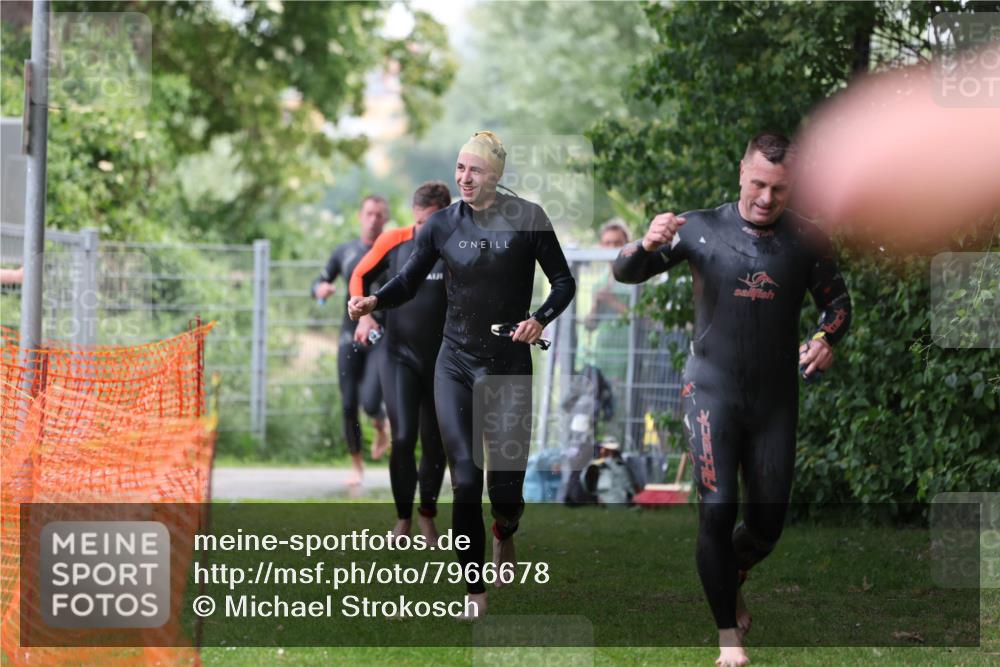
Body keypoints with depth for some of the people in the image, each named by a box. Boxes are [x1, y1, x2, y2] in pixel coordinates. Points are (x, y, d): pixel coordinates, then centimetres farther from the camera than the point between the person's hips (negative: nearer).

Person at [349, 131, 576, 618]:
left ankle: (505, 533, 37)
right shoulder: (443, 224, 1)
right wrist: (374, 300, -15)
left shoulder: (527, 219, -5)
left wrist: (541, 320, -16)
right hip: (456, 366, 1)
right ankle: (475, 592, 6)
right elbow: (408, 282, 6)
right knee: (465, 481, -8)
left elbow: (564, 282, 1)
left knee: (506, 490, -2)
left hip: (510, 369, -1)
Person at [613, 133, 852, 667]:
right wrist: (647, 245, -30)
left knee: (766, 524, 7)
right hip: (712, 392, -2)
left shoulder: (805, 241, 1)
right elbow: (625, 273, -6)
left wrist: (826, 338, -12)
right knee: (716, 511, -13)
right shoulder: (701, 229, -3)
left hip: (775, 399, 2)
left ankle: (730, 579, 41)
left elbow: (837, 302, 11)